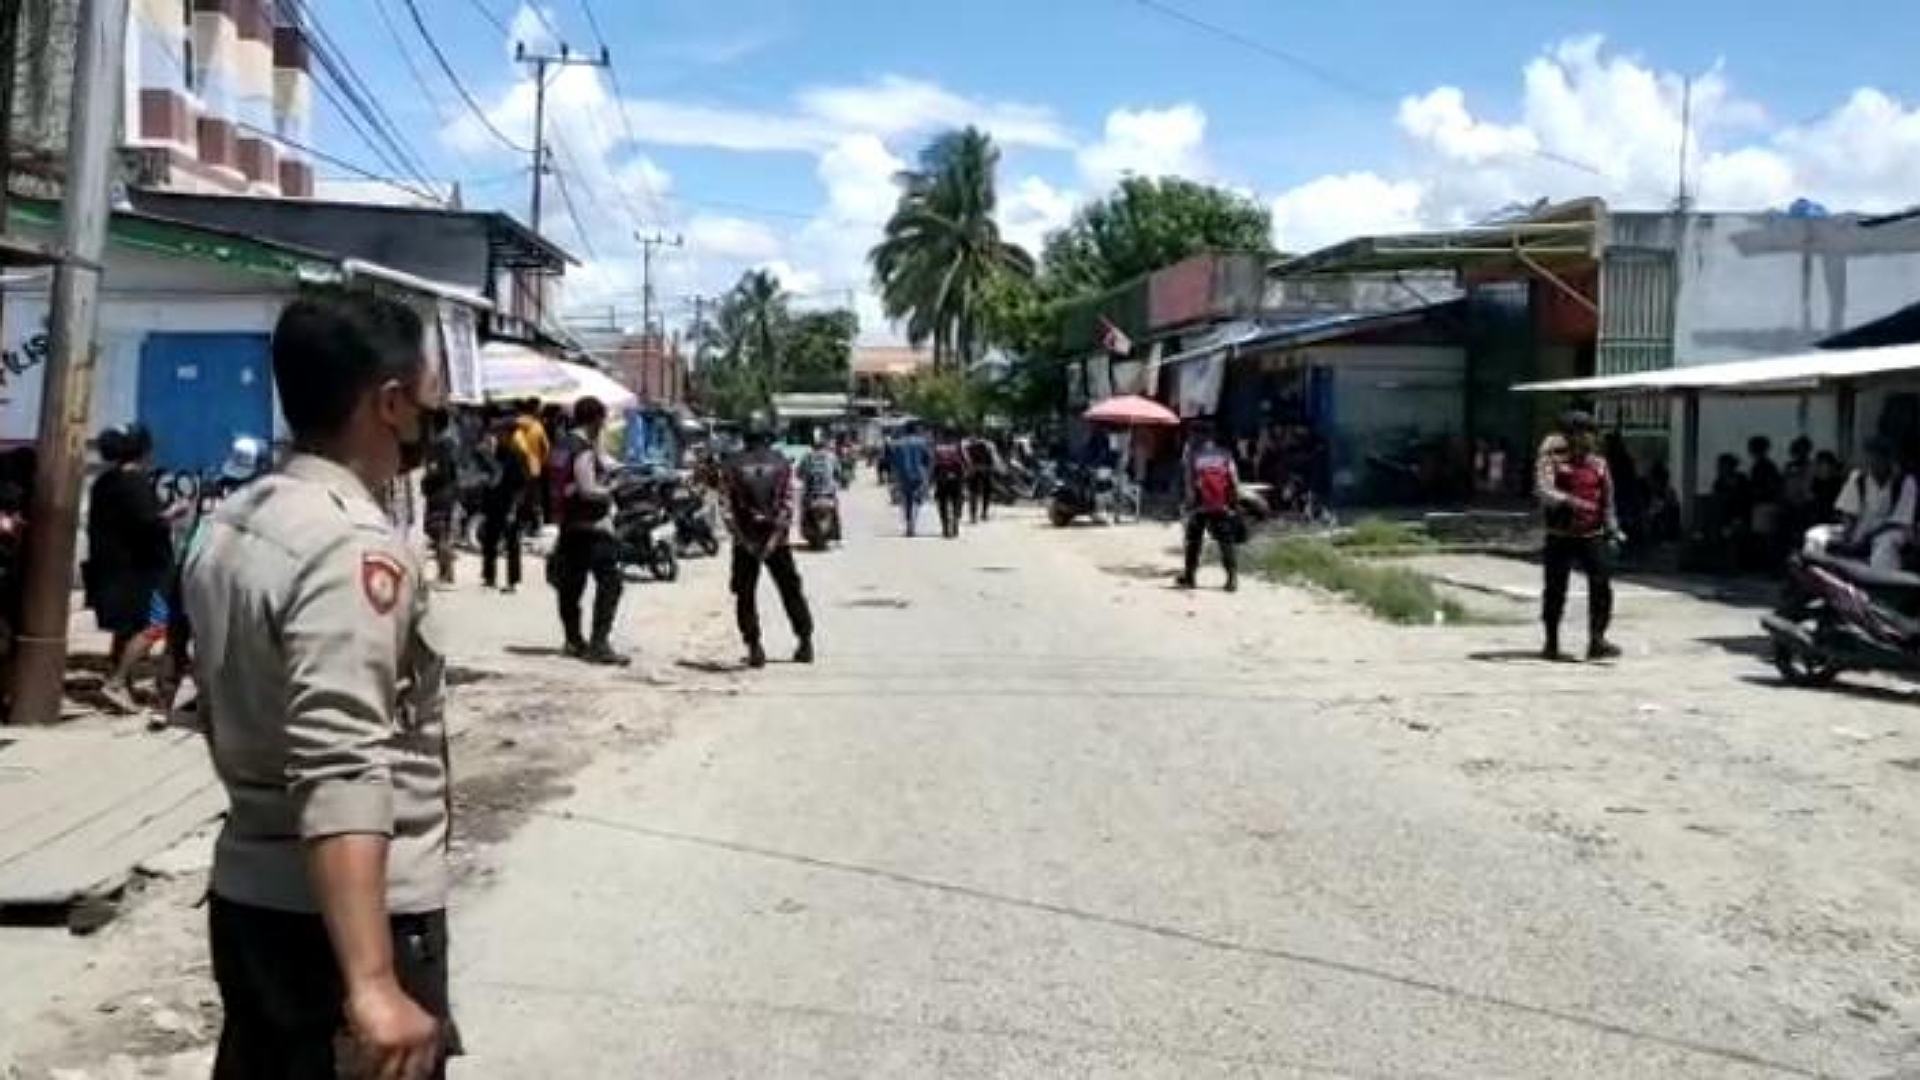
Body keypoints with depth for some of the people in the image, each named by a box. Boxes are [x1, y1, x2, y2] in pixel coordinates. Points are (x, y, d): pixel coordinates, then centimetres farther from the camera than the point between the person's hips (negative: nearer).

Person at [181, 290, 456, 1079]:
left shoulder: (227, 527, 7)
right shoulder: (354, 548, -22)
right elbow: (341, 774, -33)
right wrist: (372, 984, -39)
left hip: (246, 893, 9)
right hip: (351, 914, -9)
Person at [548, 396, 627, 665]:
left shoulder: (563, 445, 12)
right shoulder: (584, 450, -17)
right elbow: (588, 490, -21)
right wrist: (610, 491, -6)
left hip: (568, 523, 10)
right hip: (592, 524, -10)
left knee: (571, 584, 16)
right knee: (609, 583, -9)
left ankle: (573, 640, 26)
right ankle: (599, 644, -15)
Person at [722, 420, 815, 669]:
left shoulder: (734, 465, 3)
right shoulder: (781, 463, 3)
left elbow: (728, 506, -5)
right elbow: (788, 503, -7)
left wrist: (744, 540, -7)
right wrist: (775, 537, -10)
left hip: (745, 540, -1)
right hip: (776, 538, 1)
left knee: (745, 594, 7)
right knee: (791, 590, 13)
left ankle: (754, 646, -3)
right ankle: (806, 641, 18)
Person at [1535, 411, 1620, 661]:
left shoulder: (1599, 464, 11)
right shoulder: (1553, 461, -4)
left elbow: (1607, 501, 16)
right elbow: (1543, 491, -20)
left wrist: (1611, 529, 9)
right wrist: (1569, 501, -35)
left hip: (1592, 536, 3)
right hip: (1560, 536, -3)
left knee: (1601, 585, -10)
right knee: (1556, 589, 2)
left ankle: (1597, 640, -6)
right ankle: (1551, 644, 15)